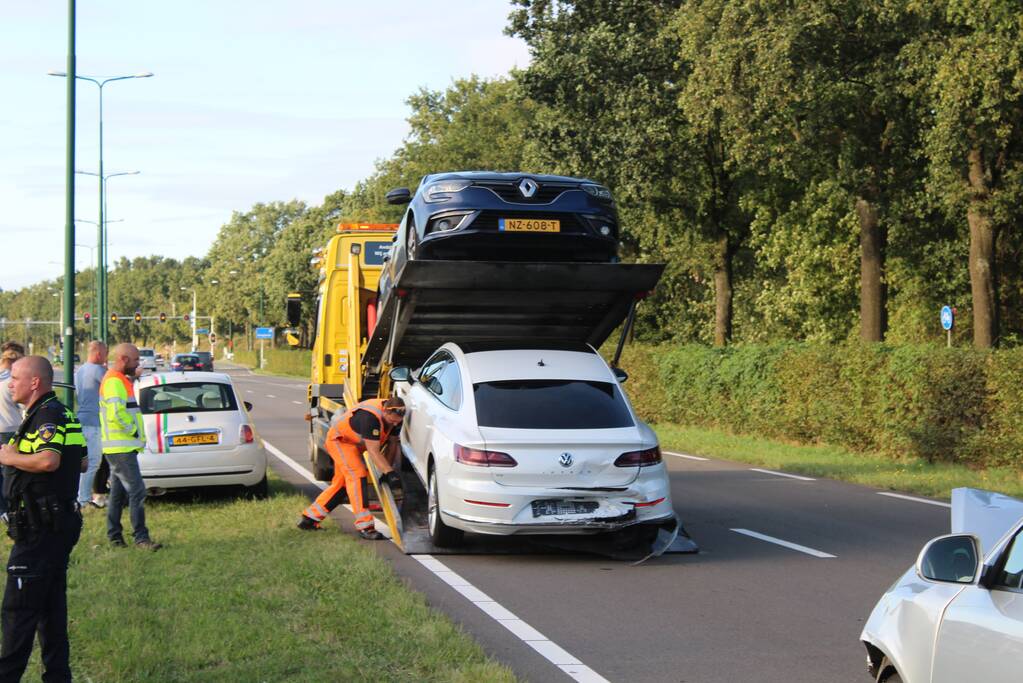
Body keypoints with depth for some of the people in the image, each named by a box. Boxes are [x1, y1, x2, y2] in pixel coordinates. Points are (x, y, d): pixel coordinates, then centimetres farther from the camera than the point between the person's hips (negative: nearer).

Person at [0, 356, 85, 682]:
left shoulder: (46, 416, -16)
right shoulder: (63, 415, 16)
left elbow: (48, 460, -32)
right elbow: (81, 462, 24)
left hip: (40, 529, -10)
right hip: (60, 523, 10)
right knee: (51, 606, 14)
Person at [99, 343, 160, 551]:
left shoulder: (118, 380, 18)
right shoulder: (114, 382, -16)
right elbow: (116, 413, -27)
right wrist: (133, 431, -17)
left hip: (118, 447, 11)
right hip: (121, 448, -11)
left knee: (118, 492, 14)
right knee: (137, 491, -12)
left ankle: (114, 536, 20)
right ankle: (141, 537, -12)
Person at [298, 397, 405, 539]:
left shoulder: (395, 416, -12)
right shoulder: (370, 416, -37)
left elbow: (392, 443, -1)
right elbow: (373, 451, -36)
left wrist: (386, 472, -5)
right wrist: (389, 472, -39)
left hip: (353, 443, 9)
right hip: (339, 439, -9)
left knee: (341, 483, 13)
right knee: (357, 476, -22)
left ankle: (308, 518, 22)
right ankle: (365, 527, -26)